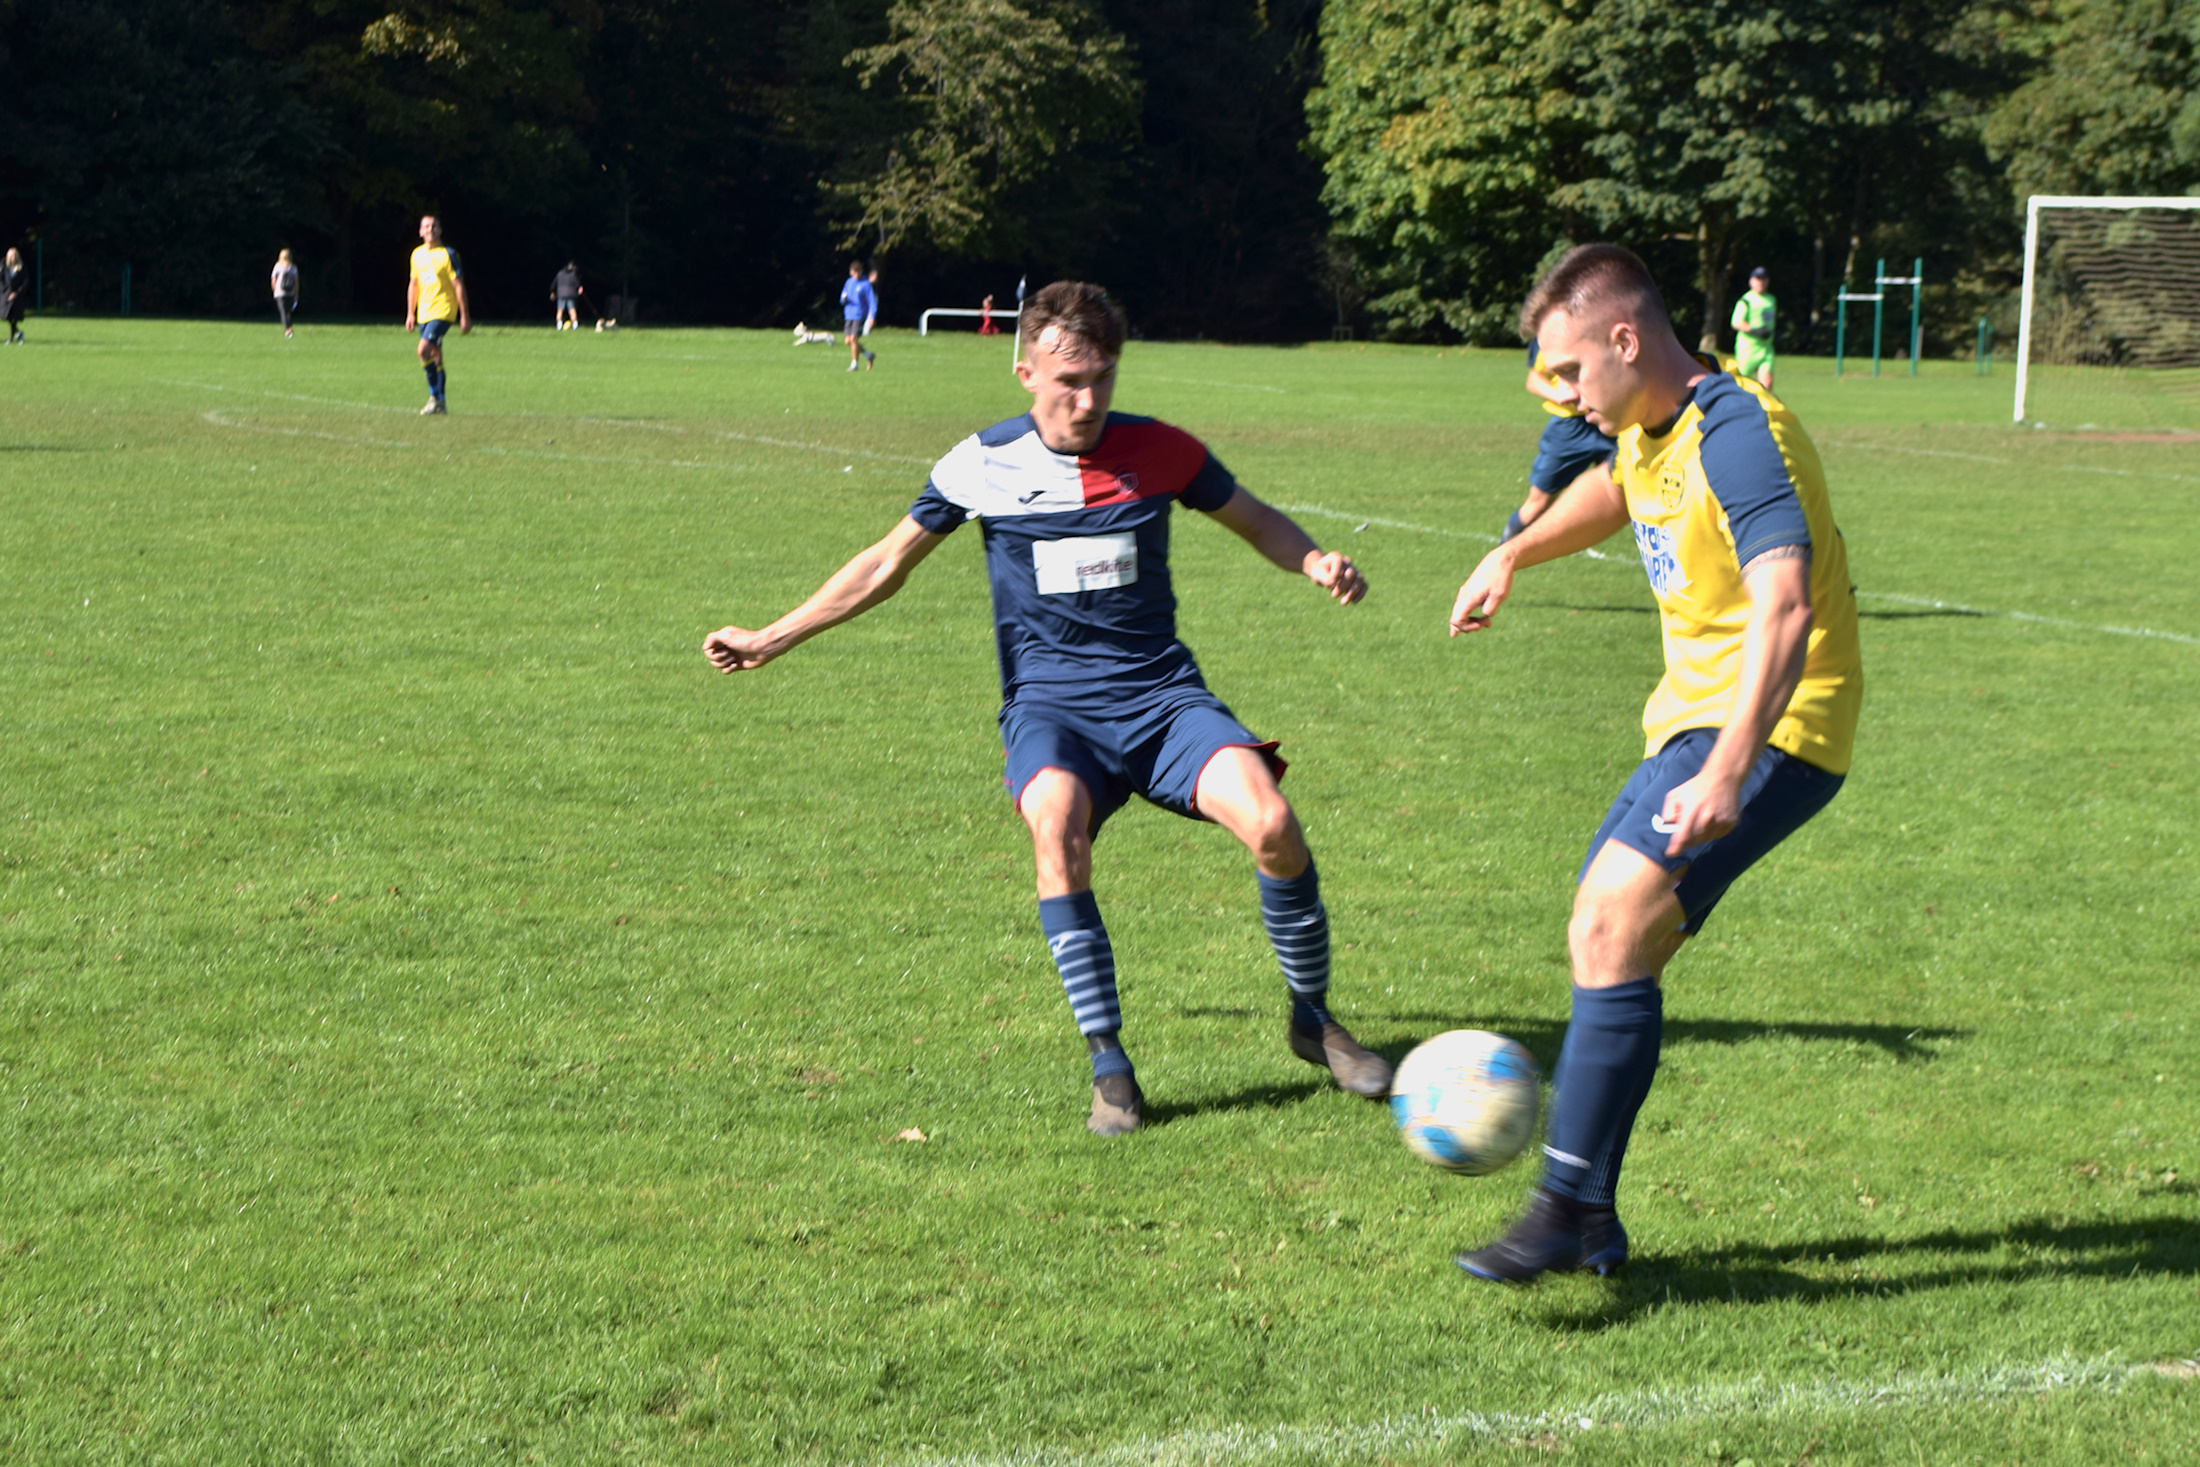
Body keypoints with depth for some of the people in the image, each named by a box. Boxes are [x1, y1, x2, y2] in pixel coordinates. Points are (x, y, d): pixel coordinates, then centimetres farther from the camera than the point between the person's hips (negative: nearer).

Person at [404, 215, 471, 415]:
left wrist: (465, 316, -9)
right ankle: (440, 403, 17)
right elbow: (413, 284, 20)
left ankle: (434, 397, -13)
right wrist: (410, 314, 18)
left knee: (424, 350, -21)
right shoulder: (417, 255, 11)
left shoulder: (448, 254, -7)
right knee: (435, 356, 10)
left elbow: (459, 285, -7)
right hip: (423, 313, 6)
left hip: (442, 311, -6)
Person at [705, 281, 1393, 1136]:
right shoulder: (983, 464, 0)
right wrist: (769, 640, 11)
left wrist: (1315, 563, -6)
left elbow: (1256, 522, 16)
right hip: (1050, 706, -1)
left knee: (1271, 823, -24)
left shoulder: (1158, 451, 1)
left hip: (1163, 695, 1)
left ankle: (1313, 1020, 2)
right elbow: (888, 563, 13)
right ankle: (1108, 1065, -25)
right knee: (1055, 821, -35)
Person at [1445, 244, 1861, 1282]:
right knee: (1601, 940, 9)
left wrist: (1725, 774, -40)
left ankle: (1568, 1206, -19)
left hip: (1767, 730, -10)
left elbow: (1784, 611, -32)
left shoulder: (1736, 434, -20)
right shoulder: (1651, 431, 10)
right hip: (1693, 718, 10)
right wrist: (1512, 556, 38)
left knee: (1613, 928, -22)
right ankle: (1589, 1225, 16)